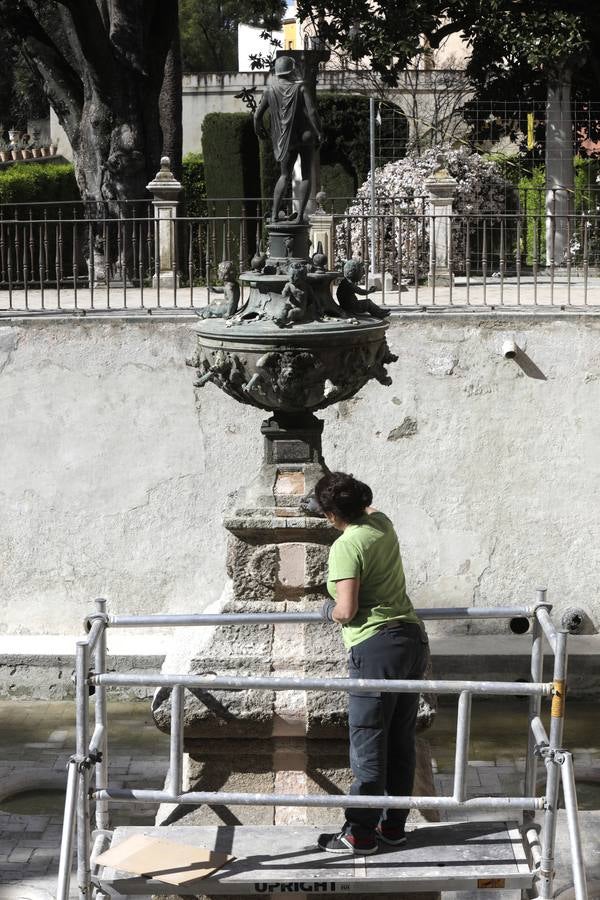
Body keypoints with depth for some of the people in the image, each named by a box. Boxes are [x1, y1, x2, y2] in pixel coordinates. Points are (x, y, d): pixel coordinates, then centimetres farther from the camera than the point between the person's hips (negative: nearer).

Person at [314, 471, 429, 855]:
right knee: (402, 740, 13)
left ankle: (361, 832, 4)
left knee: (368, 743, -1)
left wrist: (328, 611, 3)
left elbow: (346, 611, -18)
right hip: (413, 639, 8)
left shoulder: (346, 547, -14)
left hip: (376, 648, -8)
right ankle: (395, 824, 21)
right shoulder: (382, 522, 8)